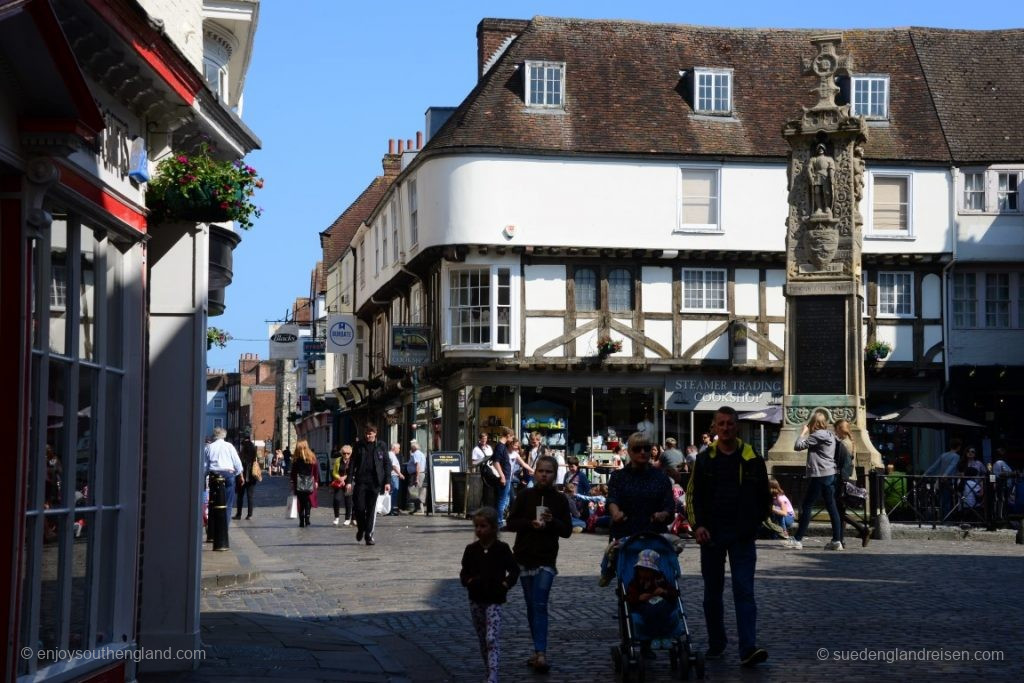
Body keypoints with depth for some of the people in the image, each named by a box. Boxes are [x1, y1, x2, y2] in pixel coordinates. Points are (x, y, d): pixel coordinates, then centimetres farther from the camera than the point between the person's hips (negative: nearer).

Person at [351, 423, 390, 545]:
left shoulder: (381, 446, 5)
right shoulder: (359, 446, 6)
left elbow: (387, 464, 6)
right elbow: (353, 463, 6)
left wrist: (387, 481, -2)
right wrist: (349, 480, -1)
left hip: (375, 482, -1)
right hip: (361, 481, 1)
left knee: (372, 510, 0)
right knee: (359, 507, -3)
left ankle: (369, 535, 6)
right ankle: (360, 529, 23)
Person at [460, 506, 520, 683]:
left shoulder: (501, 549, -5)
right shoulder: (471, 549, 3)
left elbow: (514, 569, 3)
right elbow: (464, 572, 10)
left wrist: (506, 583, -13)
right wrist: (468, 581, -10)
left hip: (494, 600, -4)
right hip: (476, 600, 4)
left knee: (492, 640, -15)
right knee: (482, 640, 14)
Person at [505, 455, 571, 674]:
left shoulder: (560, 500, 1)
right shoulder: (525, 496, 1)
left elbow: (567, 531, 2)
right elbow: (510, 523, 0)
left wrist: (552, 521, -16)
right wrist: (531, 523, -16)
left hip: (546, 559, -2)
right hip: (524, 557, 2)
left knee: (540, 605, -13)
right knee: (531, 606, 9)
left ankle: (541, 653, -18)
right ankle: (539, 651, 18)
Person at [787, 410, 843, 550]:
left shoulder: (817, 435, -13)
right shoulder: (830, 436, 14)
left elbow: (798, 446, -13)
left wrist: (803, 432, -1)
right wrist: (807, 433, 13)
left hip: (818, 476, -9)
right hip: (830, 475, 9)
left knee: (806, 507, -3)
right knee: (832, 507, 6)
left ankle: (798, 540, -1)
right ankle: (836, 540, 4)